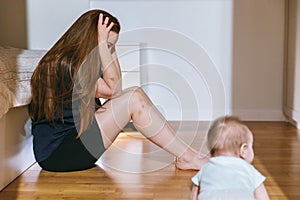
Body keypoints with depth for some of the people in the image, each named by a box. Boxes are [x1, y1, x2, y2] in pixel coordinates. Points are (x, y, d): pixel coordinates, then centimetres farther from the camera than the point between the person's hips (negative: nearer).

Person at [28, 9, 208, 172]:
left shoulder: (82, 62, 9)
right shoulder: (62, 64, -19)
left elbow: (115, 87, 8)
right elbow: (113, 90, -16)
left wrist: (110, 46, 2)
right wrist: (102, 44, -17)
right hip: (55, 154, -9)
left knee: (135, 94, -3)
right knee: (134, 99, -19)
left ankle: (186, 156, -4)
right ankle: (188, 157, -10)